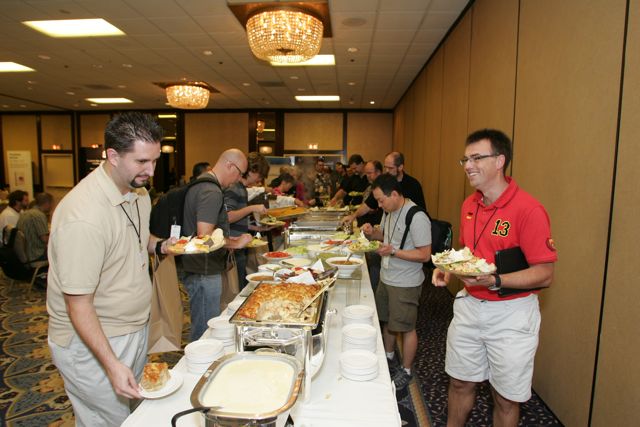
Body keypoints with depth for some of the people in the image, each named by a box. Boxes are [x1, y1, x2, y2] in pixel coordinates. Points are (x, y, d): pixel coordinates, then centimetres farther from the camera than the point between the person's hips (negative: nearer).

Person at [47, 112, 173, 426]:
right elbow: (78, 305, -24)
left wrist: (160, 245, -3)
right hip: (90, 342, -8)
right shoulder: (82, 217, -29)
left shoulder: (138, 192, -1)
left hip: (134, 329, 8)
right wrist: (112, 364, -26)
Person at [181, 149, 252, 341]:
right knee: (205, 332, 3)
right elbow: (205, 236, -27)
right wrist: (235, 243, -13)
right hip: (204, 273, -10)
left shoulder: (201, 184, 13)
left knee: (201, 327, 22)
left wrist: (228, 239, 14)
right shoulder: (212, 192, -20)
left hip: (201, 270, 10)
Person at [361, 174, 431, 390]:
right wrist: (373, 232, -3)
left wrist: (393, 251, -29)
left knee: (406, 328, 8)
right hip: (386, 277, 8)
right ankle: (389, 357, 45)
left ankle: (406, 371, 28)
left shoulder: (417, 218, -24)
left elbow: (424, 254, -23)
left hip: (406, 284, -8)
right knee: (387, 320, 22)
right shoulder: (389, 211, 3)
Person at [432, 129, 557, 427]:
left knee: (505, 398, 14)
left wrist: (494, 281, -30)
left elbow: (545, 274, -17)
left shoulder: (529, 209, -18)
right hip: (468, 306, 6)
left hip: (510, 314, -5)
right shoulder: (469, 205, 3)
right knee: (460, 383, 20)